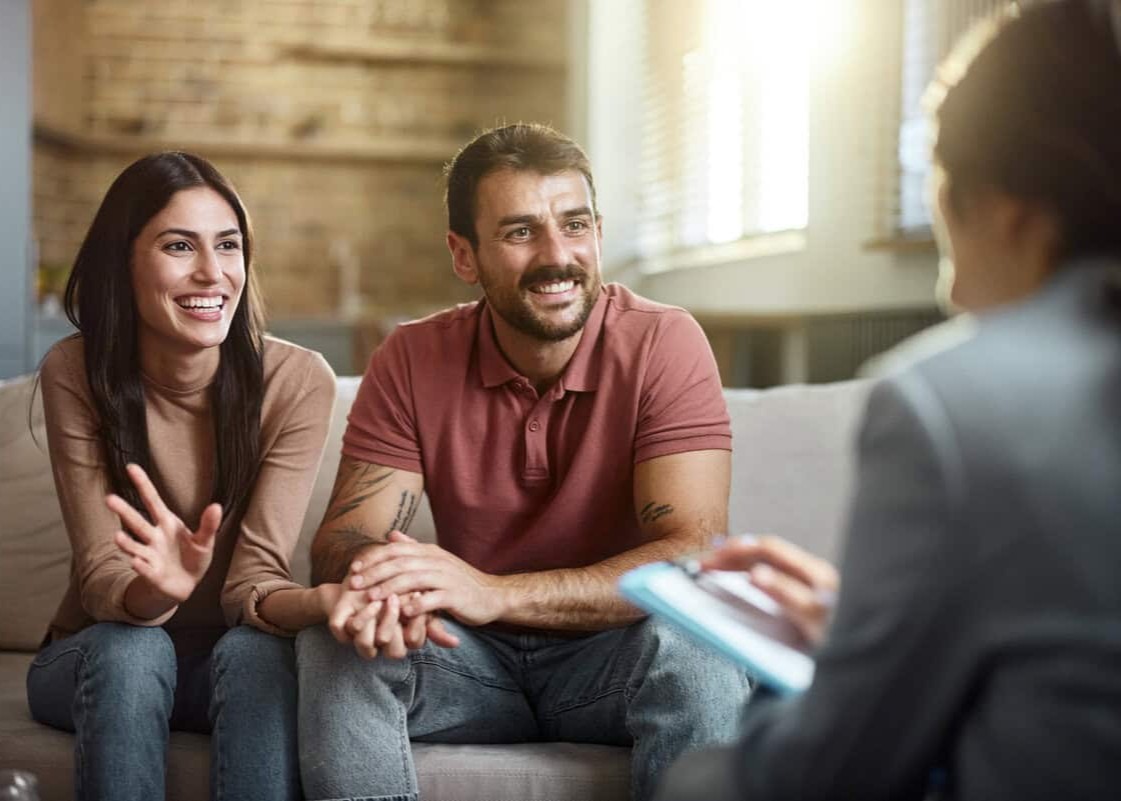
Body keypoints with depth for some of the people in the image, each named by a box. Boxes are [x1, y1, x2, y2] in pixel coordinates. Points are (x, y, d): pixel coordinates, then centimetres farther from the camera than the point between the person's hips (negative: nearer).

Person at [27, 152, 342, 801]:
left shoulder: (298, 381, -15)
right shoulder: (76, 375, -13)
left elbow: (253, 581, -20)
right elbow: (101, 572, -20)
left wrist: (327, 601, -45)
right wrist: (151, 593, -45)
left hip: (236, 657, 0)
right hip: (101, 658, 0)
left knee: (260, 650, -32)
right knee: (129, 648, -32)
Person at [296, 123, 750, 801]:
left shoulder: (664, 344, -14)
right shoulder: (412, 362, -4)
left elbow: (695, 555, -23)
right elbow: (343, 538, -9)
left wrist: (495, 592, -36)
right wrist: (381, 587, -36)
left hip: (613, 657, -2)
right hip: (474, 664, 3)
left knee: (693, 649, -34)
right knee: (333, 646, -24)